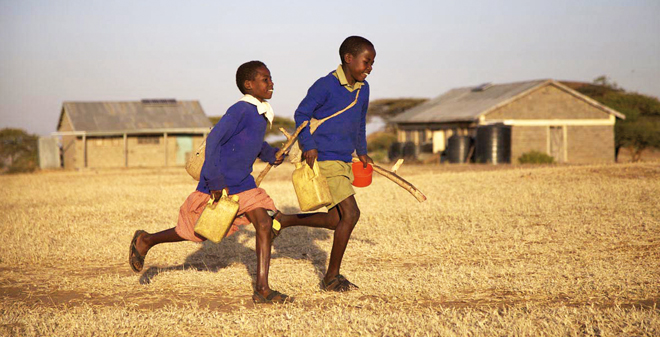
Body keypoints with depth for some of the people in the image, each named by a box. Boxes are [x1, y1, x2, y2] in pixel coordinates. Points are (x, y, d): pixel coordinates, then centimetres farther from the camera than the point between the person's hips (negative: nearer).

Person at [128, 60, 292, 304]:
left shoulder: (262, 114, 6)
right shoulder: (241, 110, -21)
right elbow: (214, 140, -25)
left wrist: (271, 154, 8)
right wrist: (215, 181, -25)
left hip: (243, 184, 7)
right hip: (218, 184, -7)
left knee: (264, 225, -9)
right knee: (197, 233, 9)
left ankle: (262, 289, -9)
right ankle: (145, 241, 33)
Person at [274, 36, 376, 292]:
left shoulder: (363, 89, 10)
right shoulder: (326, 85, -13)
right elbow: (302, 114, -8)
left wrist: (362, 152, 33)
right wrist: (308, 145, -20)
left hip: (343, 162, 9)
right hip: (324, 160, -9)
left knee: (335, 220, 13)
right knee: (351, 213, -15)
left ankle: (283, 220, 32)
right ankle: (331, 278, -4)